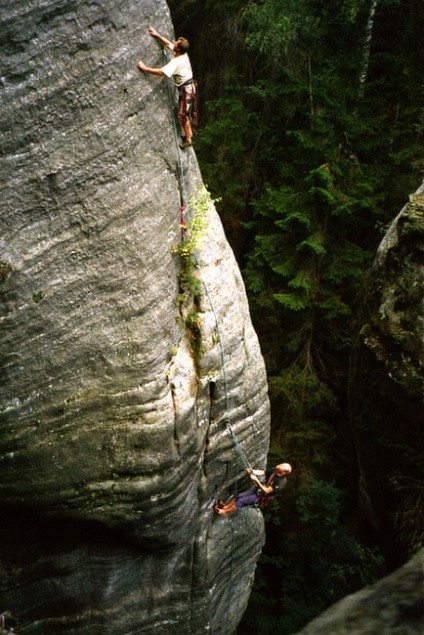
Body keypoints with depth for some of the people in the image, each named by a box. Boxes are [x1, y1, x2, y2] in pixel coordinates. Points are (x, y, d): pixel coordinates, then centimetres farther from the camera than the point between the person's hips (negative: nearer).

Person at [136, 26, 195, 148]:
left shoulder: (176, 62, -28)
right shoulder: (183, 54, -1)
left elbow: (162, 72, -37)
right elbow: (167, 43, 12)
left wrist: (145, 68, -32)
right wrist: (156, 35, 6)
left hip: (185, 89, -9)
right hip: (189, 86, 9)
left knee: (182, 115, 1)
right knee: (184, 113, 23)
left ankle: (188, 140, 11)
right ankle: (189, 133, 37)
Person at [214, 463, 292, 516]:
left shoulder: (281, 482, -32)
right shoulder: (275, 471, -8)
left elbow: (266, 491, -33)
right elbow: (262, 473, -1)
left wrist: (256, 480, -37)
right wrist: (252, 471, -20)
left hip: (262, 497, -7)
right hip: (258, 488, 7)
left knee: (241, 501, -7)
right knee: (238, 496, 6)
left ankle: (223, 512, 10)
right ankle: (225, 507, 26)